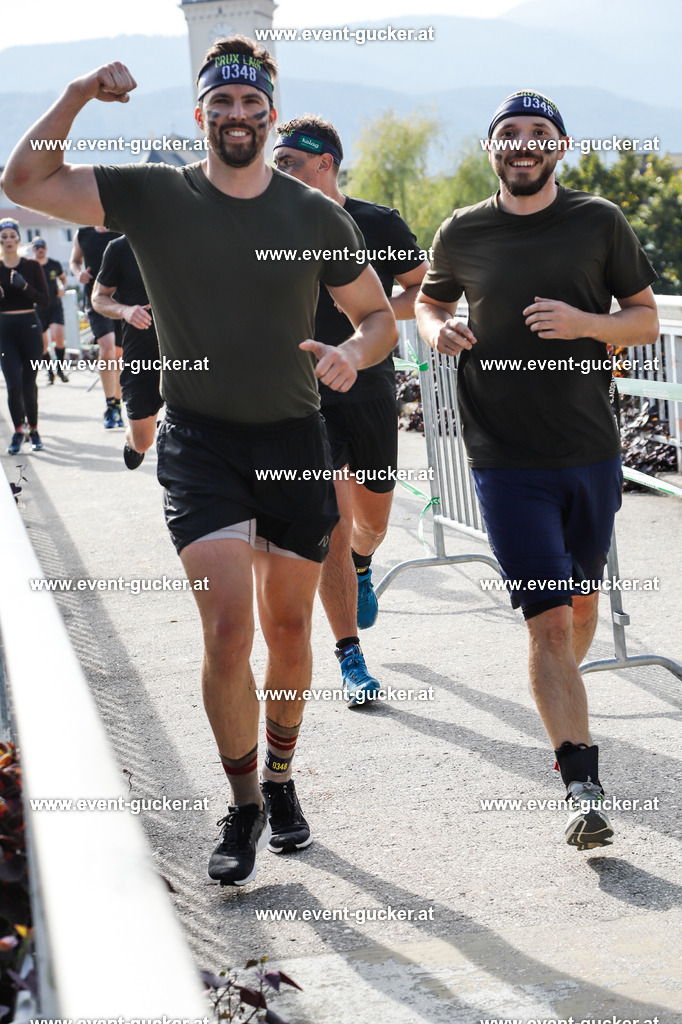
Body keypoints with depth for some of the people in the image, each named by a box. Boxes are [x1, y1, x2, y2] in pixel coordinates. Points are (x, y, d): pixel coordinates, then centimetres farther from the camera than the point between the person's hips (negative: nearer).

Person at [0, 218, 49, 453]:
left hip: (30, 328, 0)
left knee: (29, 383, 1)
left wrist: (24, 286, -19)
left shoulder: (32, 266, 2)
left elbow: (44, 299, -4)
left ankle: (33, 429, 19)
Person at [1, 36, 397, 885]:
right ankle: (243, 808, 4)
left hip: (295, 440, 2)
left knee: (288, 630, 11)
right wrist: (79, 94, -17)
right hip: (200, 442, -2)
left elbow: (379, 315, 7)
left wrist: (353, 354, -15)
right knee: (227, 630, -13)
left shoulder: (315, 215, 1)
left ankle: (280, 779, 33)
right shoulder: (154, 196, -1)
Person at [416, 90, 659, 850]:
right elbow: (428, 299, 21)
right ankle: (583, 788, -9)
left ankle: (561, 708, 47)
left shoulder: (599, 222, 1)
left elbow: (646, 320, 5)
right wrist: (435, 329, -3)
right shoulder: (462, 235, 2)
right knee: (547, 622, -10)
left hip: (592, 449, 2)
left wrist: (583, 322, -14)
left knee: (580, 601, 18)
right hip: (507, 459, -2)